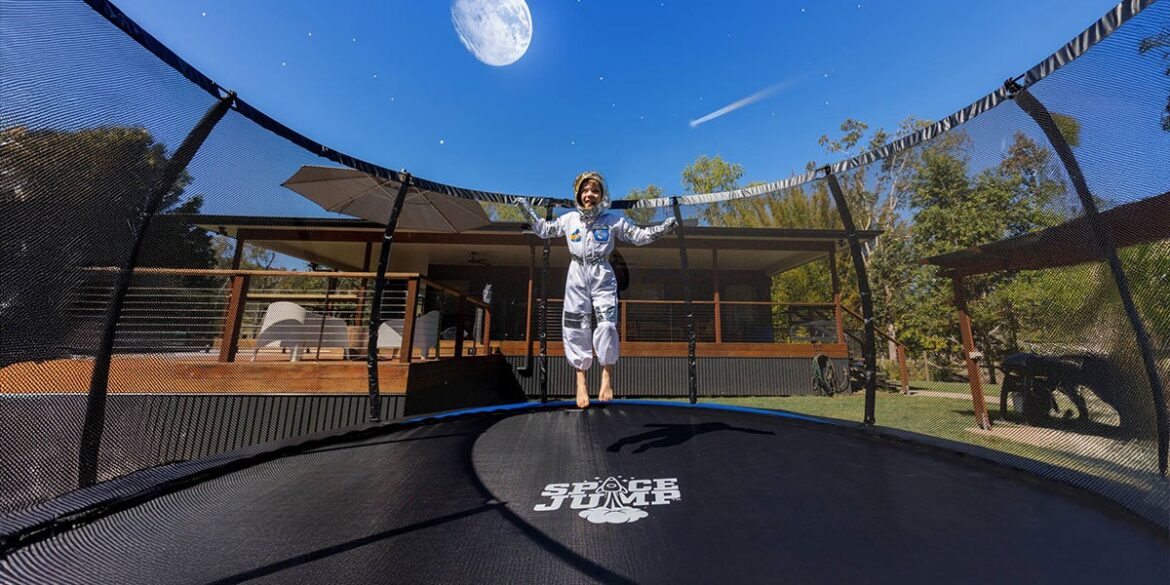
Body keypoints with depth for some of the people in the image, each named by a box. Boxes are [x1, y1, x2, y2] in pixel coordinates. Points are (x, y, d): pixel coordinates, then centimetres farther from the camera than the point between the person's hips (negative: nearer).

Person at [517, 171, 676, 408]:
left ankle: (607, 375, 2)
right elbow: (544, 230, 23)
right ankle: (581, 380, 10)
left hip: (603, 277, -2)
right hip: (577, 277, 2)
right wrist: (528, 210, 17)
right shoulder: (569, 219, 10)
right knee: (576, 328, 0)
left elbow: (640, 236, 7)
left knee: (606, 325, -15)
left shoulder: (613, 220, 4)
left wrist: (663, 228, -5)